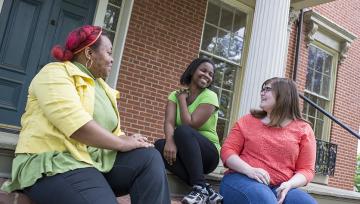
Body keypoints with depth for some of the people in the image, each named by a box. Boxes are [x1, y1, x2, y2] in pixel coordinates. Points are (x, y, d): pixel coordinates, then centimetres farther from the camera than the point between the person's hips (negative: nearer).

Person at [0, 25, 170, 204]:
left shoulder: (102, 87, 21)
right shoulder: (56, 73, -4)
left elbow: (112, 131, 15)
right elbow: (76, 124, -21)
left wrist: (128, 140, -7)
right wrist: (122, 143, -14)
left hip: (98, 160, 8)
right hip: (55, 161, -8)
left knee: (150, 157, -13)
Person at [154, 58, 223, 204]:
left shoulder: (210, 96, -9)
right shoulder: (175, 95, 5)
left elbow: (190, 124, -20)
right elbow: (169, 122, -12)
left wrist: (182, 99, -8)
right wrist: (170, 141, -33)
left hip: (208, 154, -4)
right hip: (185, 154, 5)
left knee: (183, 130, -31)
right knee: (160, 145, -26)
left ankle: (200, 188, -28)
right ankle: (206, 191, -27)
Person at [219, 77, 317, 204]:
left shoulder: (303, 129, 11)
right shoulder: (248, 121, 12)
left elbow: (306, 169, 7)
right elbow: (227, 150, 5)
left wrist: (289, 185, -15)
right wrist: (250, 170, -13)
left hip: (279, 188, 2)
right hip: (243, 179, -1)